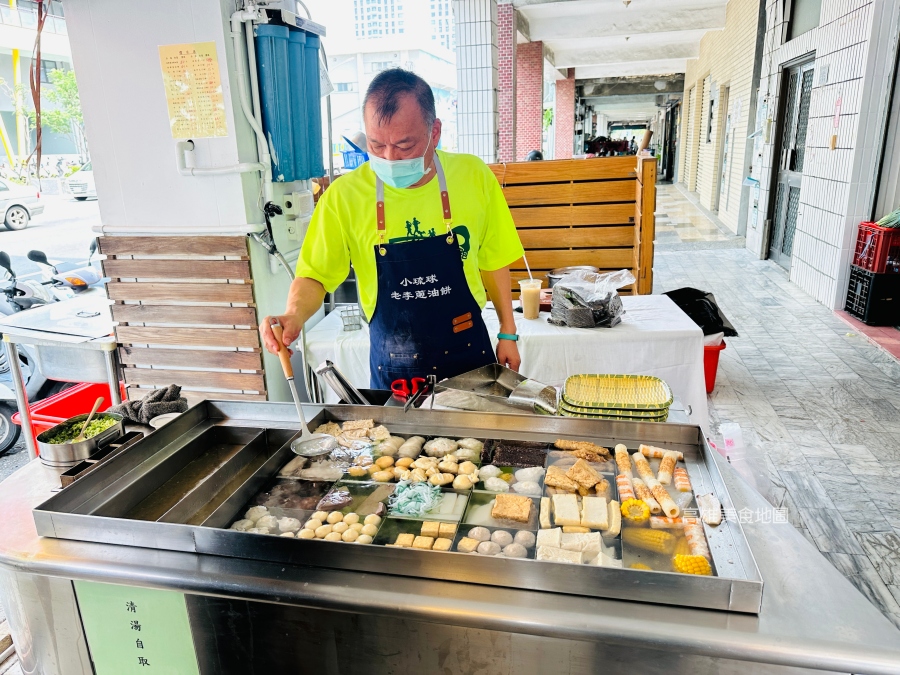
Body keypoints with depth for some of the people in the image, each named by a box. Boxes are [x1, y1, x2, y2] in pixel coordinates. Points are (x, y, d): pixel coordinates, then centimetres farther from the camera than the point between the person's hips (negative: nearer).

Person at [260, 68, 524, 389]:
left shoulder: (474, 177, -9)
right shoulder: (344, 196, -13)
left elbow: (492, 262, 2)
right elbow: (315, 275, -4)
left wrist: (508, 333, 4)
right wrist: (295, 315, -24)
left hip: (469, 354, 1)